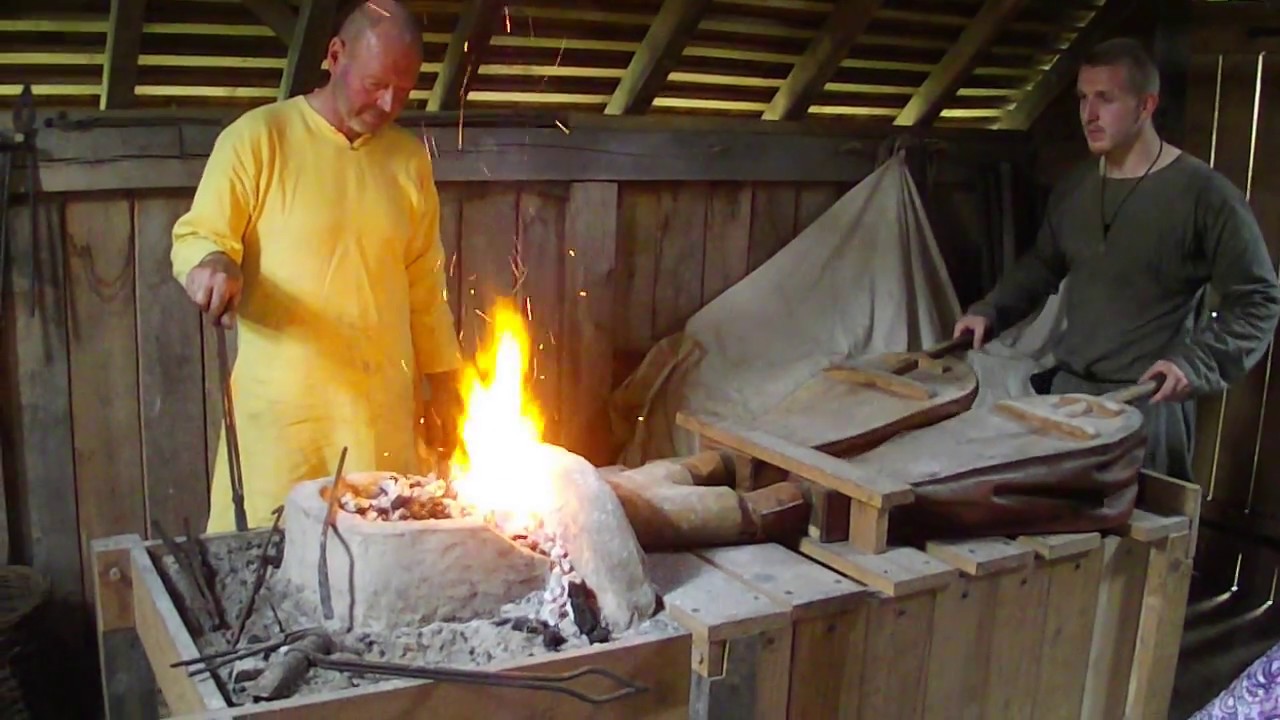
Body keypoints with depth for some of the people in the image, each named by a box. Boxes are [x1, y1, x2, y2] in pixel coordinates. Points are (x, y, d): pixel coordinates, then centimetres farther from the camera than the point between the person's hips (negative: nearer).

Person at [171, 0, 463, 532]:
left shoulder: (410, 158, 11)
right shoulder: (257, 137, -3)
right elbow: (194, 239, -2)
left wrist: (443, 383, 16)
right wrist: (212, 263, -25)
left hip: (386, 408, 4)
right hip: (282, 408, -3)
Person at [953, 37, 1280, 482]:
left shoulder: (1203, 193, -11)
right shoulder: (1073, 188, 9)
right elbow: (1041, 266, 25)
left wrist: (1196, 362, -21)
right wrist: (990, 312, 10)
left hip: (1148, 401, -6)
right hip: (1067, 388, 6)